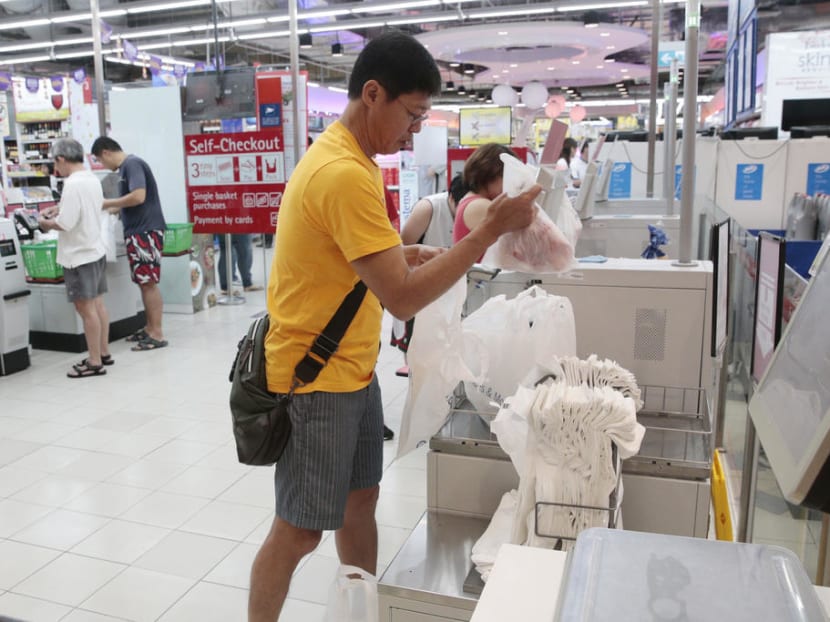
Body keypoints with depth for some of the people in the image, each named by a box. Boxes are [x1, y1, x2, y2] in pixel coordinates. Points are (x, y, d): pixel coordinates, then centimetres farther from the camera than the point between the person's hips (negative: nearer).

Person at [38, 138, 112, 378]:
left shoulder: (72, 184, -20)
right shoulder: (92, 179, 8)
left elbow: (65, 223, -23)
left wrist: (46, 223, -5)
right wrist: (59, 209, 16)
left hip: (80, 256, -9)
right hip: (96, 251, 9)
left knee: (86, 308, -2)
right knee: (97, 305, 15)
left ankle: (94, 362, 5)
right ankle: (104, 353, 25)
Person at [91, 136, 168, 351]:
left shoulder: (132, 164, -12)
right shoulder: (127, 166, 17)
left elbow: (138, 197, -22)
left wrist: (109, 203, -11)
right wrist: (113, 209, 14)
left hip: (145, 231, -10)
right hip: (138, 231, 10)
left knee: (149, 282, -7)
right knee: (144, 282, 13)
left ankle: (157, 335, -4)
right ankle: (150, 328, 20)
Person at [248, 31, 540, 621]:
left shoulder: (351, 158, 9)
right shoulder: (344, 173, -25)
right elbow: (402, 298, -28)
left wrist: (420, 255, 0)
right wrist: (491, 230, -24)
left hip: (351, 368, 10)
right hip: (315, 378, -10)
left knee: (360, 500, 19)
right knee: (299, 529, 4)